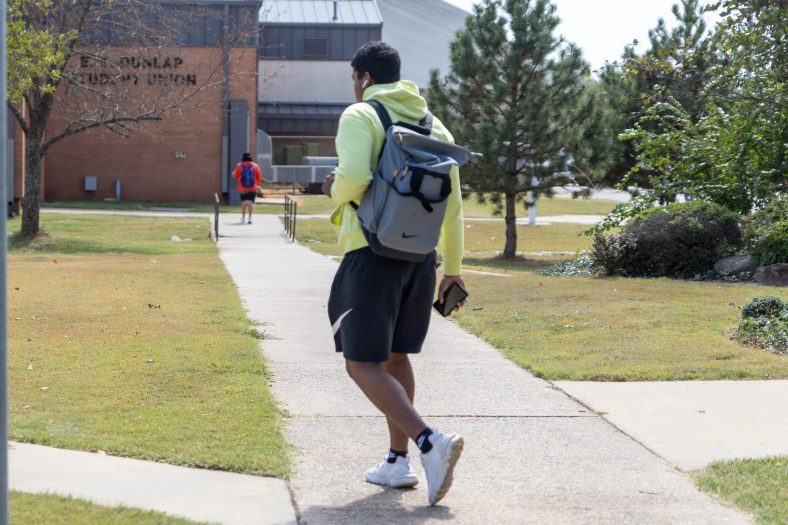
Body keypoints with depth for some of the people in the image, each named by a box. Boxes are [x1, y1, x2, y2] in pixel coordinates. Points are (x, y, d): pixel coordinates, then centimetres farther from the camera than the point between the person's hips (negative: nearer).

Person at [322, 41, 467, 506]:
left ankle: (430, 442, -24)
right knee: (395, 356, 20)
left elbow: (354, 178, -21)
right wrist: (453, 268, 18)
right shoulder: (434, 126, 14)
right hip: (420, 257, 7)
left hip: (372, 254, -7)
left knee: (363, 364, -5)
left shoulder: (360, 116, -5)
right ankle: (398, 462, 20)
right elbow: (453, 203, 13)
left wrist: (335, 192, 3)